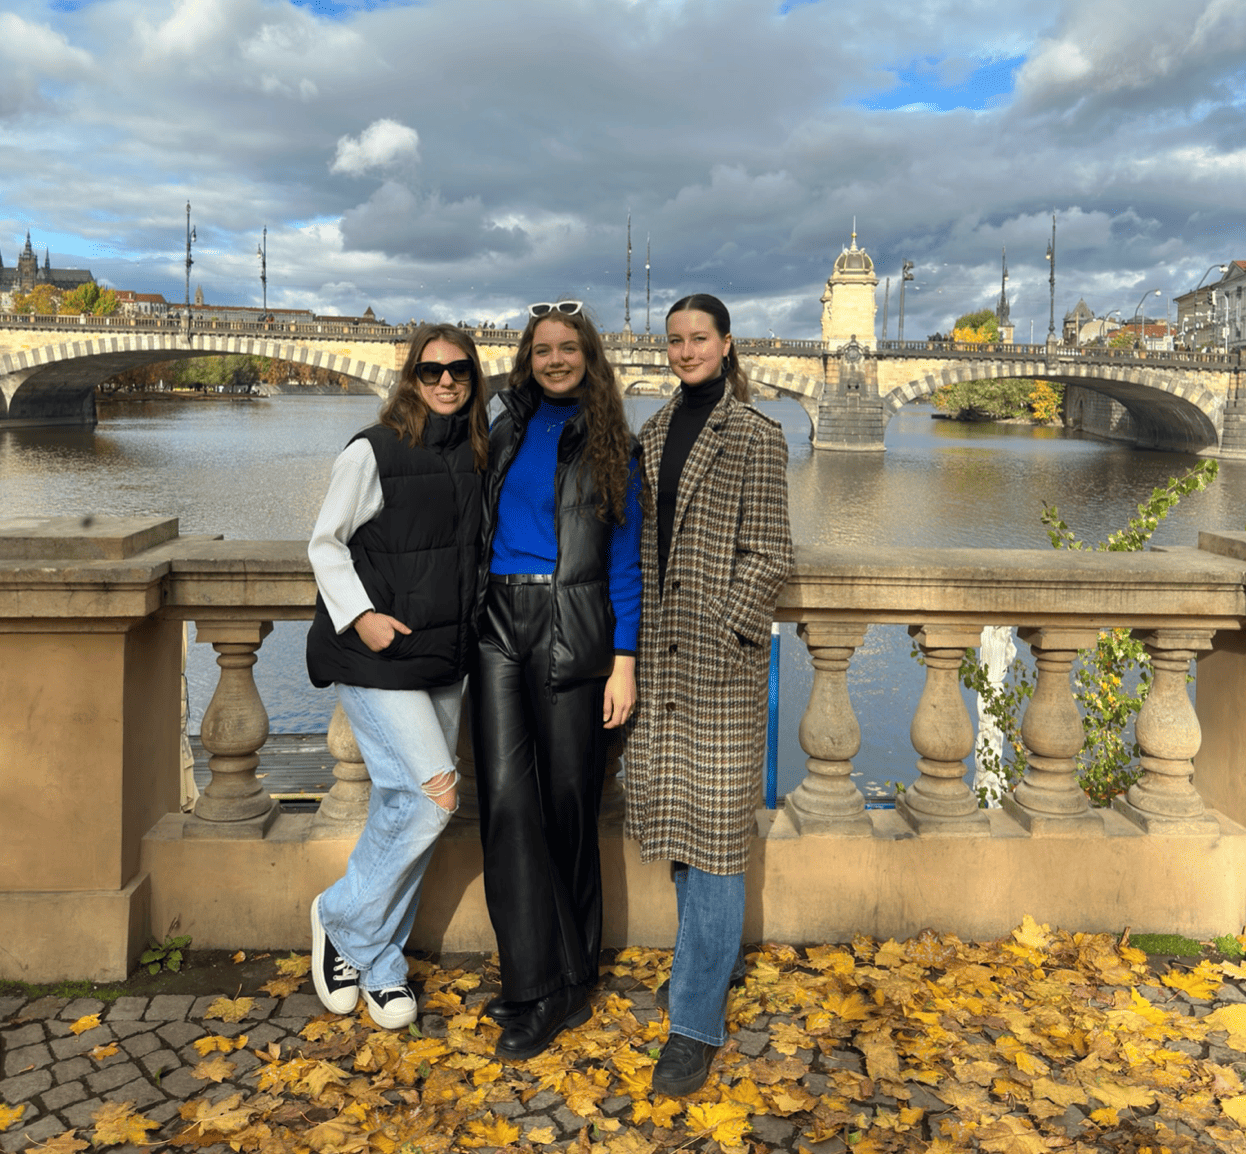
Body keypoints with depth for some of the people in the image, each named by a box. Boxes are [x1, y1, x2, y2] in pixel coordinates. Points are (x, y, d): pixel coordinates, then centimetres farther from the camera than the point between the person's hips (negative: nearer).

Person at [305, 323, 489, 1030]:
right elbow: (326, 543, -3)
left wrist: (473, 631, 10)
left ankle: (376, 960, 24)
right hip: (378, 655, -6)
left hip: (446, 656, 6)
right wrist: (360, 615, -15)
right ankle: (342, 920, 10)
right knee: (433, 795, -14)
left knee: (407, 806, 9)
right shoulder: (374, 451, -7)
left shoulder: (476, 456, 9)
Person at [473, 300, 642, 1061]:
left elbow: (625, 560, 1)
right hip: (499, 623, 3)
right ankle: (538, 990, 1)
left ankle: (572, 977, 18)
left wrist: (624, 660, -6)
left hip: (571, 629, -3)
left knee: (569, 799, 3)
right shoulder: (510, 431, 14)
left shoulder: (611, 446, 5)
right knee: (508, 797, -6)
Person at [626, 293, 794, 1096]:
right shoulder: (657, 429, 13)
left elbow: (770, 555, -9)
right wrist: (638, 629, 11)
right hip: (660, 644, 7)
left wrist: (725, 636, -16)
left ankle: (698, 1023, 2)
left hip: (722, 648, -7)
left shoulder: (756, 436, -6)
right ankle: (720, 955, 35)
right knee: (674, 805, 14)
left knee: (714, 818, -4)